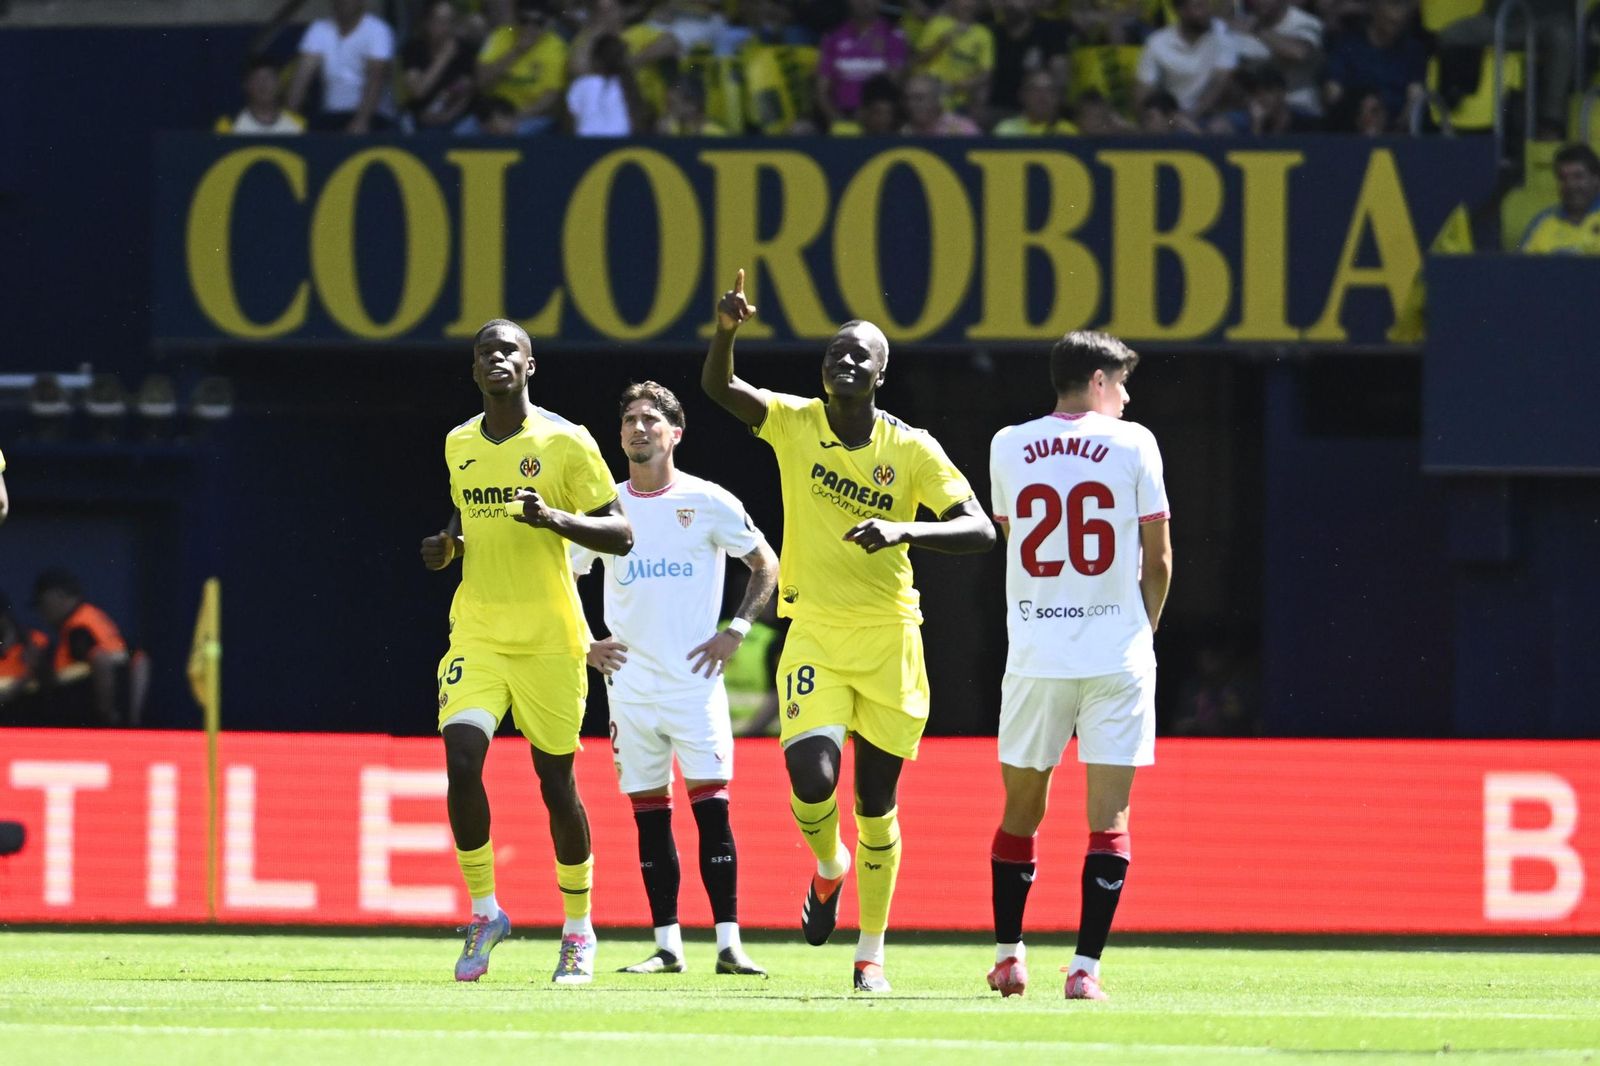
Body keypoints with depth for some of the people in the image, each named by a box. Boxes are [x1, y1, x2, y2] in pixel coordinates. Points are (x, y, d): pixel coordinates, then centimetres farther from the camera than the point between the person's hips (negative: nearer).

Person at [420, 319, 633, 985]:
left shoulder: (565, 444, -6)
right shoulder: (459, 446, 8)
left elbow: (620, 535, -6)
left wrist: (554, 517, -23)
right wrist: (448, 545, 4)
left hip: (550, 639, -3)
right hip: (477, 635, 3)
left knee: (555, 782, 4)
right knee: (461, 761, -16)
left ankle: (578, 931, 20)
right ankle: (485, 912, 0)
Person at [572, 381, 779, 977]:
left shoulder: (708, 502, 0)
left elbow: (765, 565, 7)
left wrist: (736, 631, -3)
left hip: (695, 679, -3)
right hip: (629, 683, 3)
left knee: (711, 806, -10)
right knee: (649, 816, 4)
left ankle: (728, 943, -9)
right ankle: (667, 945, 8)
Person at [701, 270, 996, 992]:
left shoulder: (913, 451, -5)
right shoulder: (794, 423, -2)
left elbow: (981, 531, -12)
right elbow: (717, 386, -15)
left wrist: (903, 531, -28)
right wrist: (725, 330, -36)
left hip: (889, 640, 0)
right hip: (815, 636, 0)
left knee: (876, 806, 6)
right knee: (812, 779, -18)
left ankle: (871, 955, 19)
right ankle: (828, 868, 17)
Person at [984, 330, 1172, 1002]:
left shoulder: (1008, 447, 5)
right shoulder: (1131, 443, -2)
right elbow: (1158, 556, 1)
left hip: (1034, 657, 2)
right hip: (1117, 654, -2)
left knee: (1021, 809, 15)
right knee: (1108, 815, -1)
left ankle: (1007, 956, 22)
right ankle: (1085, 967, -7)